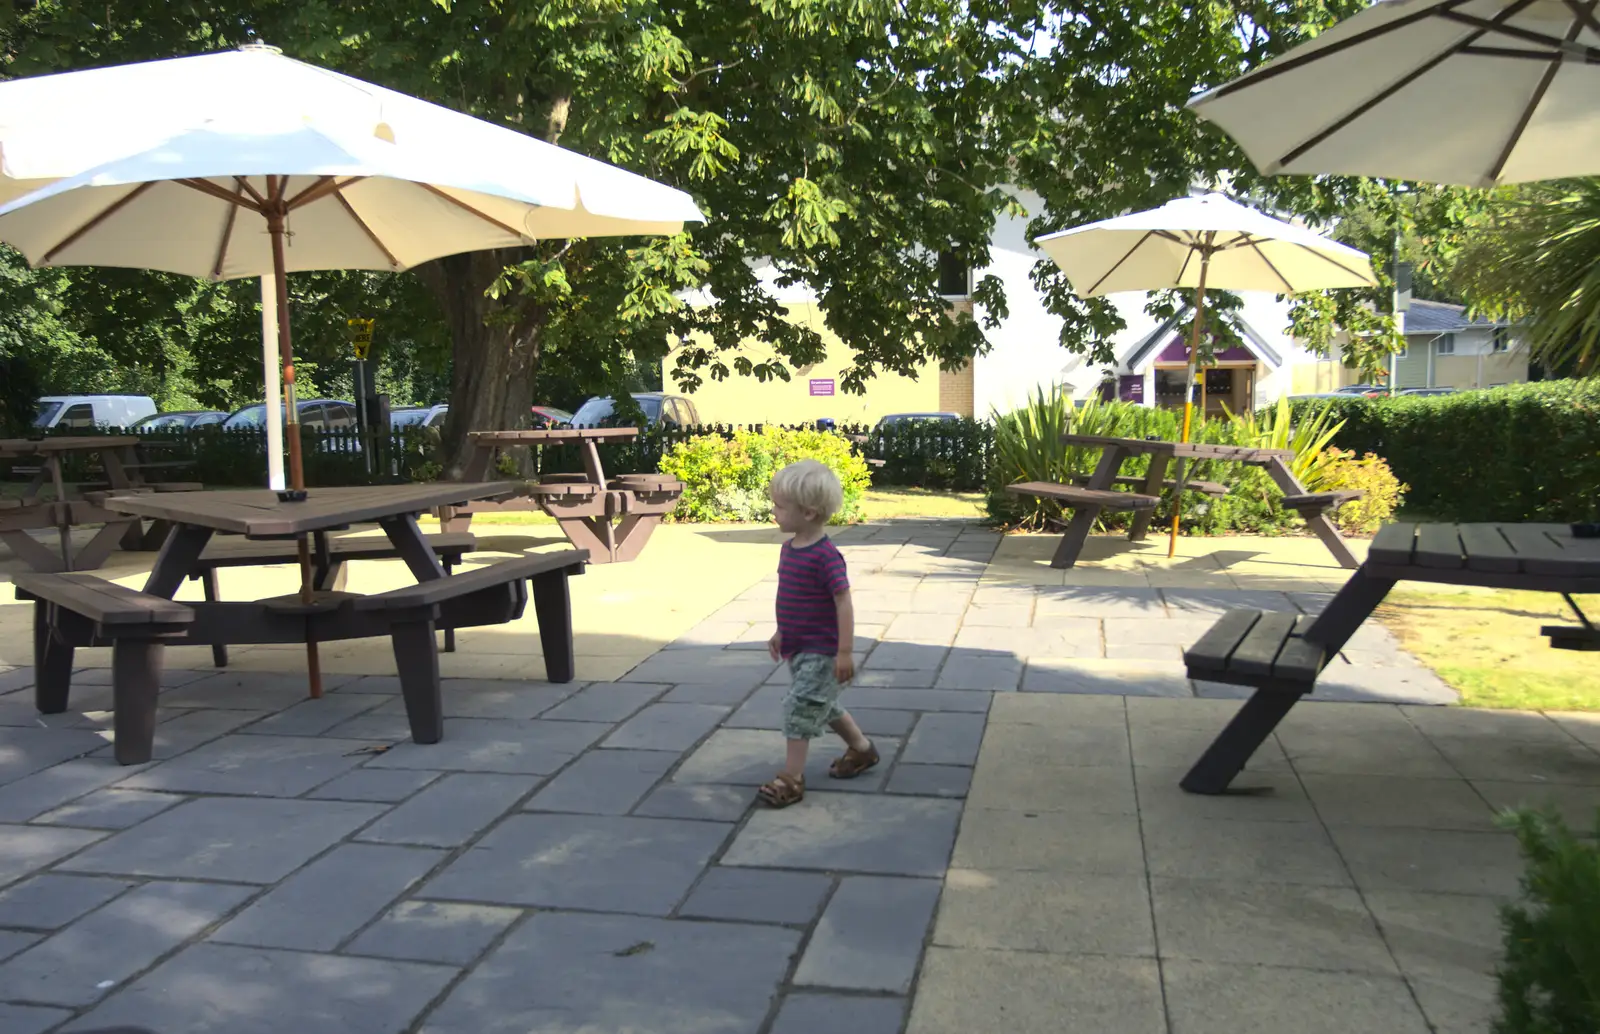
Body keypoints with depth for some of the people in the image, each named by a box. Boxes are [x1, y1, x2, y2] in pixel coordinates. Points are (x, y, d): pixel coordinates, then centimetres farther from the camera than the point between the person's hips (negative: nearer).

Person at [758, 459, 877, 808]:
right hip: (798, 649, 10)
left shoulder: (825, 555, -23)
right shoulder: (789, 548, 4)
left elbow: (843, 603, -22)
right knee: (823, 705, 21)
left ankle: (791, 777, 0)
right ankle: (863, 749, 41)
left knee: (800, 707, -9)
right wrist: (780, 633, 19)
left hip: (821, 652, -10)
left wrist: (845, 651, -21)